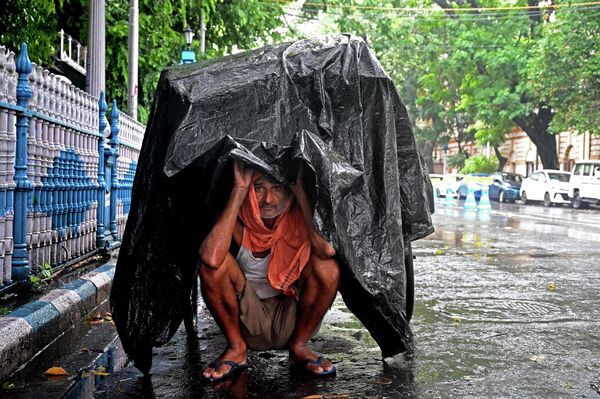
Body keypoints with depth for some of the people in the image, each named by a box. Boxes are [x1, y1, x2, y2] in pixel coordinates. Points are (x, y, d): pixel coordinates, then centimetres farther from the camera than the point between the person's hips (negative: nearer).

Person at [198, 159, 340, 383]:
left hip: (292, 320, 1)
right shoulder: (238, 221, -15)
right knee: (213, 266, -26)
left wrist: (299, 189, -28)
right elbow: (210, 257, -38)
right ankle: (236, 349, -5)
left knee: (328, 267, -26)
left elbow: (328, 250, -35)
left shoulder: (299, 218, -13)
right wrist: (239, 189, -32)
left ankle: (299, 346, -4)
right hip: (248, 320, 0)